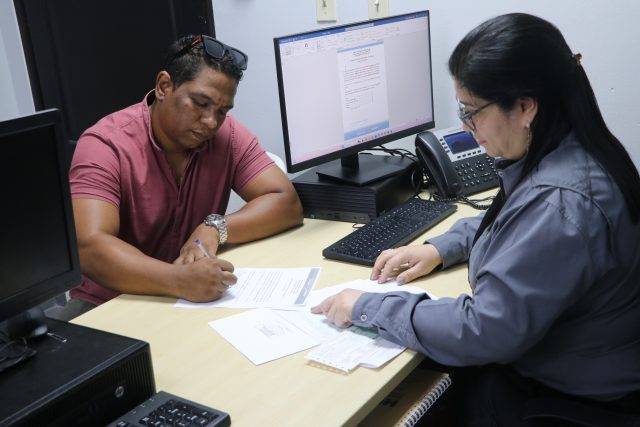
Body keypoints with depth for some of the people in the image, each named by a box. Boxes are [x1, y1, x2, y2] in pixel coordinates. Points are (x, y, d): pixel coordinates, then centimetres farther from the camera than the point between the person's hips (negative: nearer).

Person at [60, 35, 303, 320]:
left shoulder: (227, 135, -5)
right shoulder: (105, 144, -17)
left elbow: (287, 204, -9)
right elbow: (89, 248, -30)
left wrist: (215, 228, -26)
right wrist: (178, 280, -46)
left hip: (200, 300, 4)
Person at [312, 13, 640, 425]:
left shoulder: (561, 204, -35)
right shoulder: (567, 148, -4)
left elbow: (486, 332, -31)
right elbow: (513, 221, 16)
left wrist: (369, 308, -22)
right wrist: (440, 248, 3)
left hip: (570, 390, -8)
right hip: (549, 349, 8)